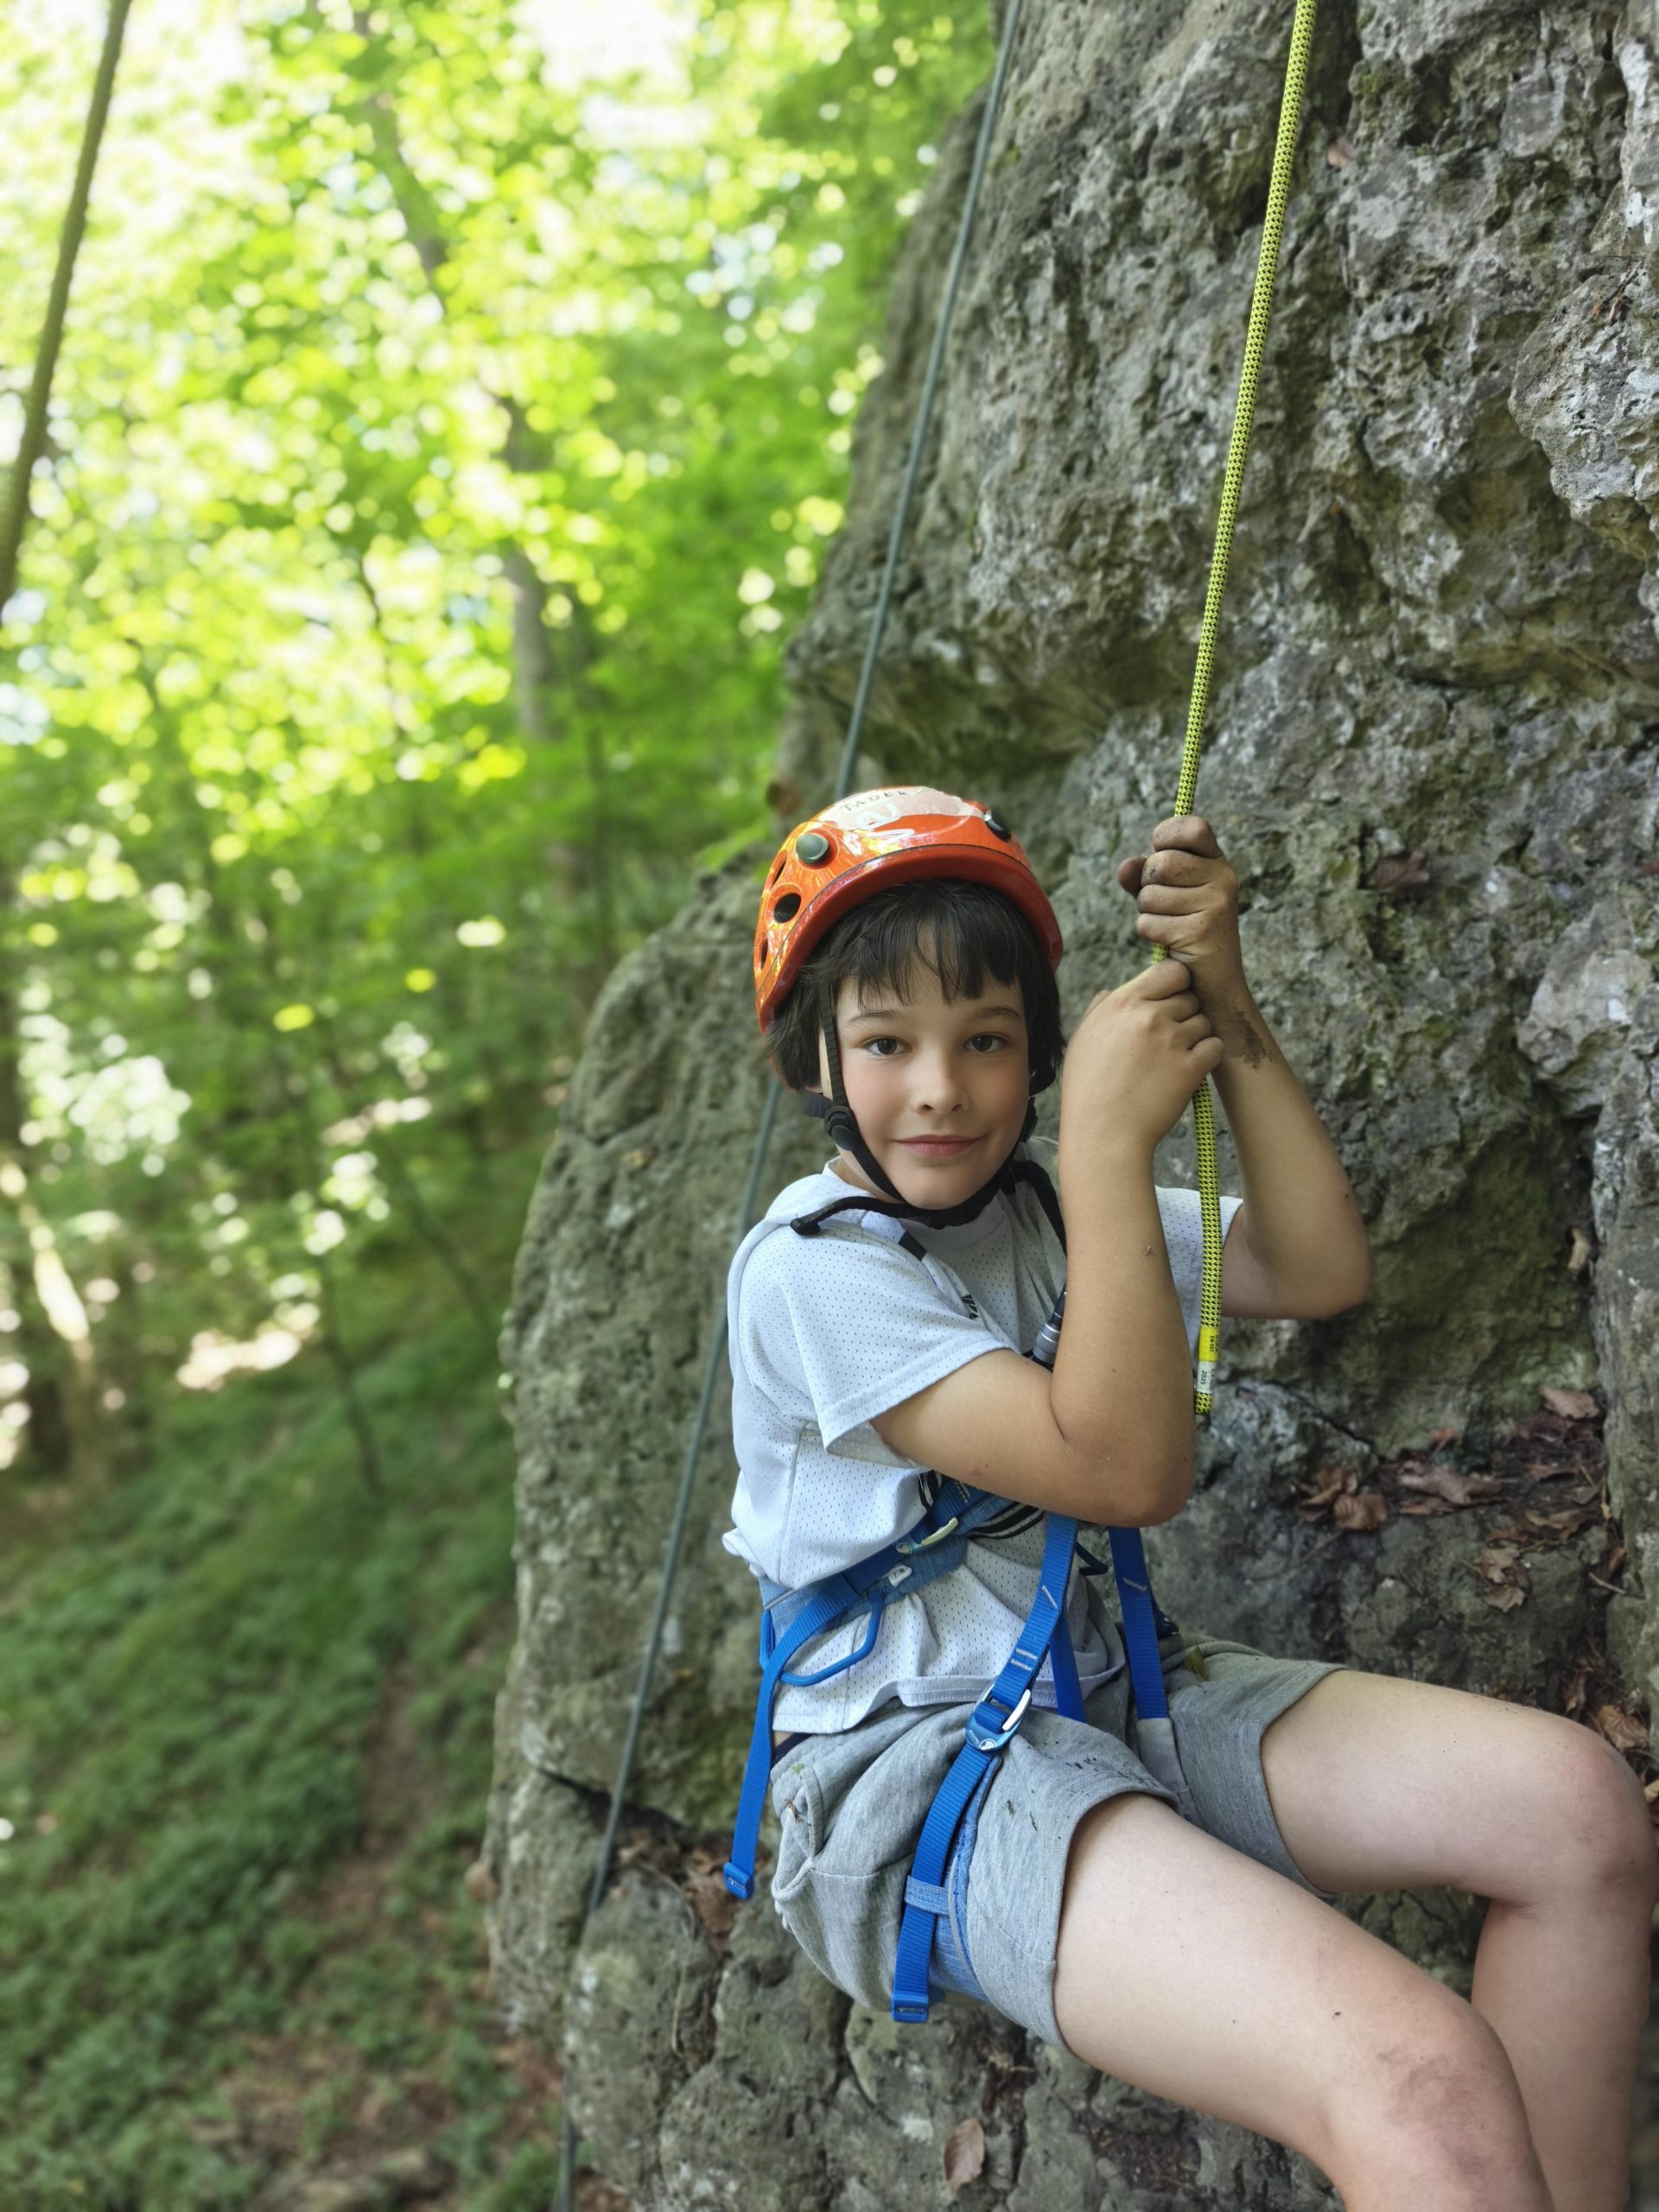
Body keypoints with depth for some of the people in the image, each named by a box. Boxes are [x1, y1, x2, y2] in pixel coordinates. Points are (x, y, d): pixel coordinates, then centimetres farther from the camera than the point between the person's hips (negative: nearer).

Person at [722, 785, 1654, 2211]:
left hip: (1116, 1695, 8)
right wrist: (1113, 1138, -23)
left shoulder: (1044, 1214, 9)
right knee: (1427, 2087, -29)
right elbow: (1127, 1469, -21)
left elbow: (1321, 1272, 1)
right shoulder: (809, 1267, -14)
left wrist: (1230, 1017, -5)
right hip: (913, 1762, -7)